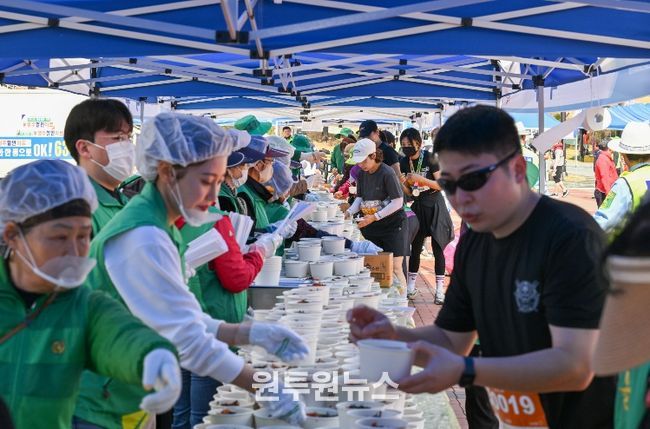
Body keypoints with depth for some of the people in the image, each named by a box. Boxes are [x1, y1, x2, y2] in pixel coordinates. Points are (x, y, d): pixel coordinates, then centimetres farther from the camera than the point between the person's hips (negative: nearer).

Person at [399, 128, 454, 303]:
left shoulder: (430, 159, -14)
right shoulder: (404, 162, 2)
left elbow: (442, 185, -15)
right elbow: (409, 192, 6)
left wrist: (421, 179, -25)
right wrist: (401, 183, -15)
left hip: (434, 205, -5)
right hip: (417, 206, 5)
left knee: (437, 248, -3)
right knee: (415, 247, 8)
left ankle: (440, 289, 2)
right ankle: (410, 286, 16)